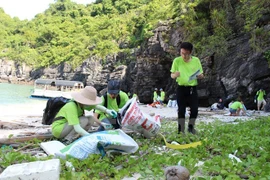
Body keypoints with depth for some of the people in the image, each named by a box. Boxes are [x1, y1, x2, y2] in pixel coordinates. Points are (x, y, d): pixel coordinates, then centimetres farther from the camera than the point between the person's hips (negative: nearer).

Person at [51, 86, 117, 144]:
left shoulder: (81, 103, -5)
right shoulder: (72, 106, -30)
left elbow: (97, 106, 7)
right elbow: (77, 129, -37)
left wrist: (106, 110, -13)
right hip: (58, 128, -9)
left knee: (91, 119, -4)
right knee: (84, 120, -24)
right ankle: (67, 140, -16)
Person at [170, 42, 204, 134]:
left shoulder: (196, 60, 1)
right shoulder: (177, 60, -3)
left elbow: (201, 75, 8)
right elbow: (171, 75, 2)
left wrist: (200, 76, -17)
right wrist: (175, 75, -22)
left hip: (192, 88, 1)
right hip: (181, 88, -1)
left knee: (194, 109, -1)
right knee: (181, 110, 0)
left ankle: (191, 127, 22)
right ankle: (181, 130, 9)